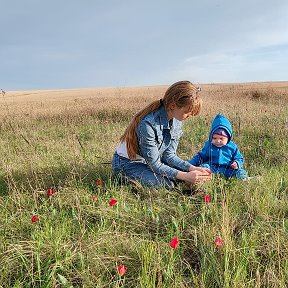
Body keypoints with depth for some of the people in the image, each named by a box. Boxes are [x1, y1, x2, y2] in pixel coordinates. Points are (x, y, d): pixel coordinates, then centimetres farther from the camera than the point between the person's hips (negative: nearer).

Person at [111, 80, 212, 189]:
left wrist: (192, 168, -23)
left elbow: (169, 155, -8)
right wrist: (185, 176, -34)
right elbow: (155, 164, -28)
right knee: (167, 184, -25)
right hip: (127, 163, -7)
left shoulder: (176, 120, -10)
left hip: (152, 160, 7)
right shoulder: (148, 124, -34)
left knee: (186, 171, -7)